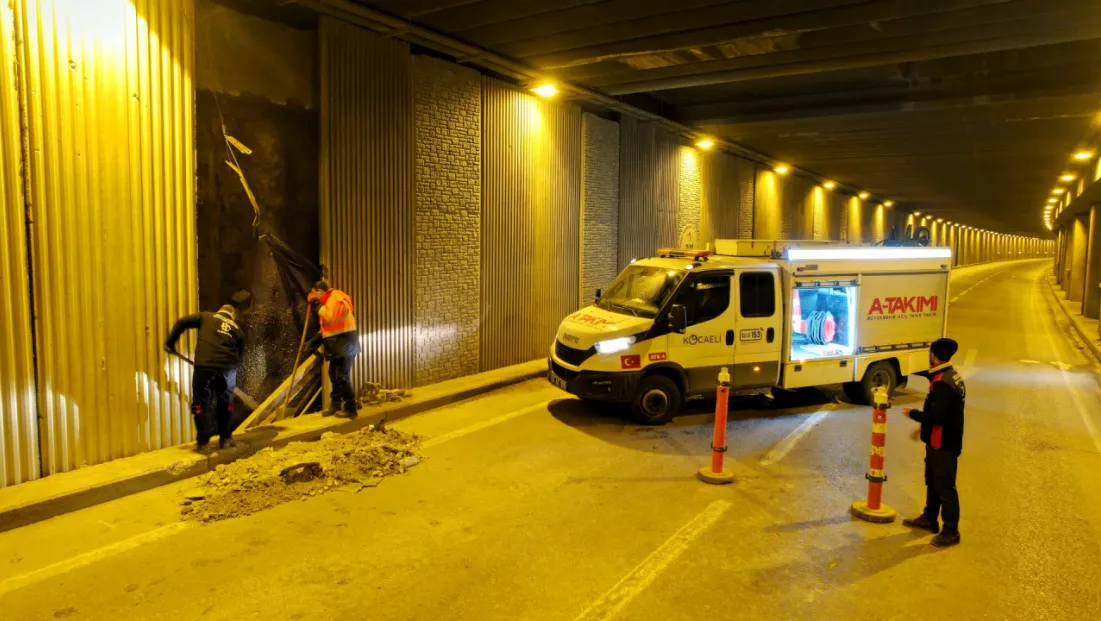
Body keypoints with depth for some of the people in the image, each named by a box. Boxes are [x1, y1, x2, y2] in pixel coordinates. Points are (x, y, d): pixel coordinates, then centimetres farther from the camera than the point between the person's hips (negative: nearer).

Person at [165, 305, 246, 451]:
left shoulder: (206, 316, 16)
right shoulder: (237, 329, 20)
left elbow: (182, 322, 5)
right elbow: (240, 356, 20)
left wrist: (170, 342, 13)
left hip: (204, 365, -2)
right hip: (228, 367, 2)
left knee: (200, 404, 8)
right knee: (225, 403, 19)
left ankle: (202, 442, 6)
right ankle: (225, 438, 23)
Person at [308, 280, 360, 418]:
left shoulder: (335, 299, -16)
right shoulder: (330, 299, 17)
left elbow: (329, 317, -32)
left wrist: (316, 304, -22)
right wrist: (319, 336, 14)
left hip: (344, 345, -11)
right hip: (339, 345, 11)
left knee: (342, 377, -9)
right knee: (334, 375, 17)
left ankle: (351, 408, -3)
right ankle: (335, 405, 27)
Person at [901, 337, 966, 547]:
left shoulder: (942, 383, -25)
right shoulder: (952, 376, 9)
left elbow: (937, 416, -28)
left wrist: (913, 413, -13)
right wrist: (924, 428, 21)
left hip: (944, 445, -11)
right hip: (938, 441, 11)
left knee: (945, 487, -1)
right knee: (932, 482, 21)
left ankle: (951, 531, 9)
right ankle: (929, 519, 35)